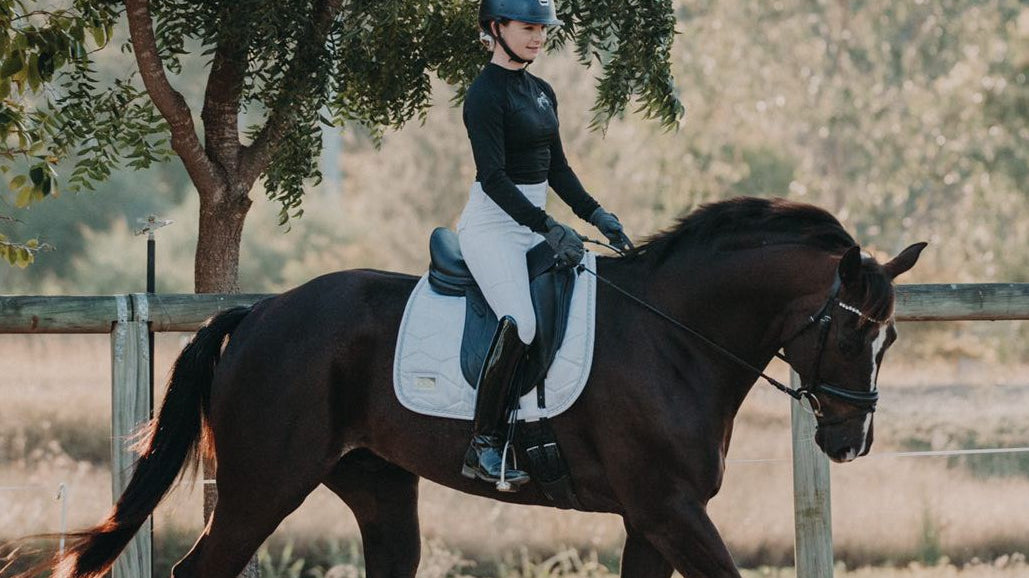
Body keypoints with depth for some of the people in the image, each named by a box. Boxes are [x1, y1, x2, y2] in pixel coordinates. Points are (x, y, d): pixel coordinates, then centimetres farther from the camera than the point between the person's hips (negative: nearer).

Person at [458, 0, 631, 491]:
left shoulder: (542, 93, 14)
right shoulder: (486, 95, -12)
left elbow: (556, 169, 19)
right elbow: (493, 178, -20)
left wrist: (596, 216, 6)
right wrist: (550, 229, -26)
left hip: (534, 225, 9)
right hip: (492, 225, -9)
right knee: (519, 322, -28)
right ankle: (482, 446, -25)